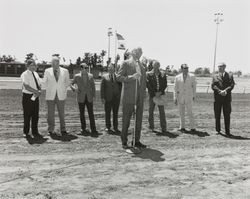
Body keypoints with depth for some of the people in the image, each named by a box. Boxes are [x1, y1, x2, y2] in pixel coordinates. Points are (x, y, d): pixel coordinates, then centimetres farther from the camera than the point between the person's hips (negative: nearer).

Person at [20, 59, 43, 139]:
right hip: (27, 96, -6)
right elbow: (26, 86, -20)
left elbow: (39, 85, 13)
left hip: (35, 96, 6)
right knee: (27, 115, 1)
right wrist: (36, 91, -20)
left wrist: (39, 91, -7)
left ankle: (35, 132, 20)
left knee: (35, 115, 10)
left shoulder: (36, 74, 11)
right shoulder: (24, 74, -10)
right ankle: (26, 133, 13)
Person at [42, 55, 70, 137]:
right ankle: (51, 130, 10)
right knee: (51, 114, 1)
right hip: (50, 96, 0)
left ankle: (63, 130, 12)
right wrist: (49, 89, 13)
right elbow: (44, 82, 18)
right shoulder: (47, 71, 4)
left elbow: (67, 82, 17)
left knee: (61, 113, 3)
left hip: (61, 96, 0)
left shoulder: (65, 71, 4)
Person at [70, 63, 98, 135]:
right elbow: (71, 84, 8)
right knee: (82, 114, 5)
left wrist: (94, 96, 0)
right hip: (81, 98, -1)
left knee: (91, 113, -5)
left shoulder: (90, 76, 7)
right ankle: (83, 129, 17)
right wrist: (74, 88, -13)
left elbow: (93, 86, 9)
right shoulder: (77, 76, 2)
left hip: (89, 97, 1)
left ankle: (93, 130, -4)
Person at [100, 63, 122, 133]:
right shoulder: (104, 77, 6)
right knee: (107, 113, 4)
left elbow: (121, 86, 7)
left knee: (115, 113, 4)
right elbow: (102, 88, 2)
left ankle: (115, 127, 10)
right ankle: (108, 127, 13)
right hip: (108, 98, -1)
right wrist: (102, 97, -6)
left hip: (116, 98, 1)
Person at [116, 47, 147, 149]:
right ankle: (124, 142, 7)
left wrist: (143, 94, 13)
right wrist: (131, 77, -19)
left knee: (139, 119, 7)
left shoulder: (142, 66, 20)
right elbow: (119, 77, -6)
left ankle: (137, 141, 16)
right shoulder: (126, 63, 2)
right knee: (126, 119, -1)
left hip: (139, 96, 6)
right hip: (128, 96, -6)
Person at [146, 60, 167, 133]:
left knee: (162, 112, -2)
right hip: (152, 95, -1)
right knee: (151, 111, 6)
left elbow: (165, 84, 7)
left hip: (161, 95, 1)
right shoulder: (148, 74, 2)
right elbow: (148, 85, -4)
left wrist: (160, 92, -8)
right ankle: (151, 127, 18)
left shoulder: (163, 74, 10)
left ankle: (164, 128, 3)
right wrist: (154, 93, -11)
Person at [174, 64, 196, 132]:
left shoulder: (192, 76, 3)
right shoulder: (177, 77, 4)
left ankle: (192, 127, 2)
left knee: (190, 113, -6)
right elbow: (175, 88, 6)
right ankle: (182, 127, 16)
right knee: (181, 113, 7)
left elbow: (194, 86, 8)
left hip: (189, 98, -1)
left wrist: (194, 96, 6)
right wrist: (175, 98, 2)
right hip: (180, 98, 2)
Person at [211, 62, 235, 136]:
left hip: (227, 98, -1)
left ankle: (227, 131, 6)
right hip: (217, 98, 1)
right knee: (217, 115, 5)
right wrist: (220, 91, -16)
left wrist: (225, 91, -19)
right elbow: (213, 86, 0)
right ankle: (218, 130, 16)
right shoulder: (215, 76, 13)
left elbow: (232, 85, -2)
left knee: (227, 115, 0)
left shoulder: (230, 76, 11)